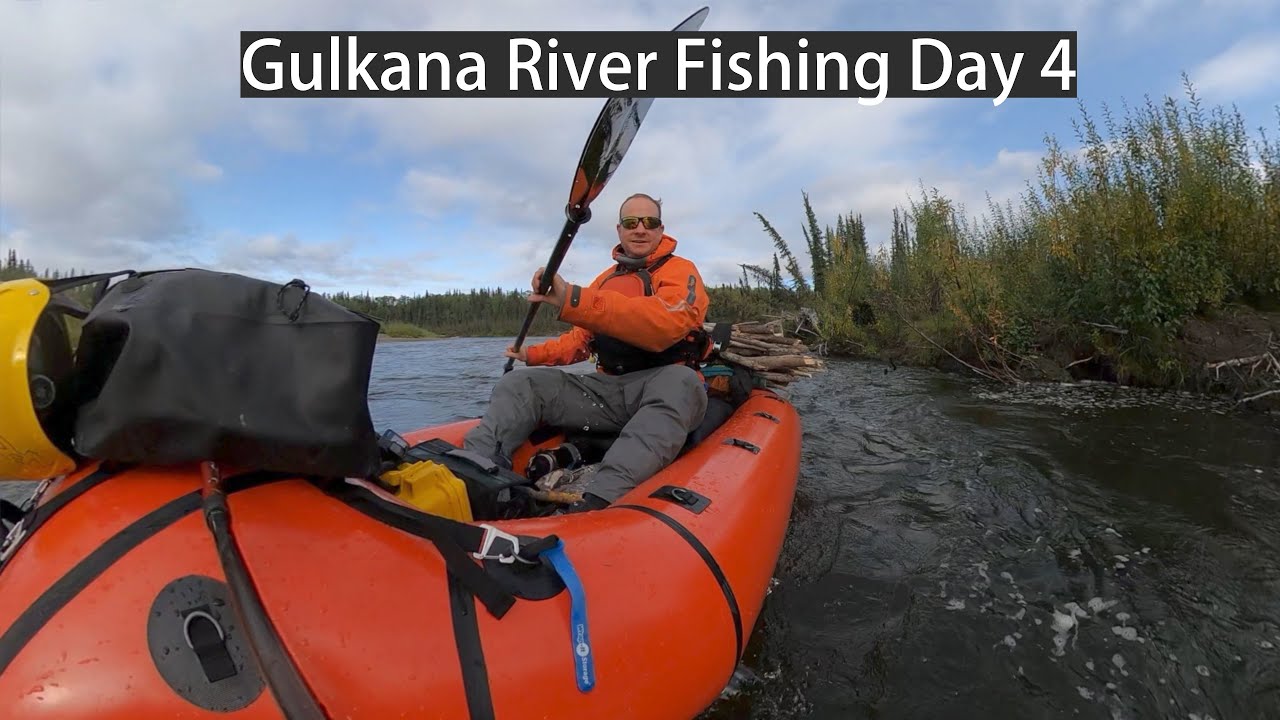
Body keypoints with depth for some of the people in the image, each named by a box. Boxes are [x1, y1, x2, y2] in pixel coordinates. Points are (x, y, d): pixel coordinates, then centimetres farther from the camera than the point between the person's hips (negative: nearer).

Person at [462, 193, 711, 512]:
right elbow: (583, 339, 29)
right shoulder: (606, 279, 21)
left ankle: (598, 500, -56)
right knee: (520, 383, -10)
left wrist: (573, 300, -34)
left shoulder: (681, 272, -2)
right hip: (607, 390, 6)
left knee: (679, 381, -40)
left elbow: (663, 324, -25)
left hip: (661, 391, -5)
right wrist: (535, 354, 11)